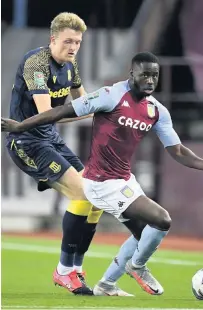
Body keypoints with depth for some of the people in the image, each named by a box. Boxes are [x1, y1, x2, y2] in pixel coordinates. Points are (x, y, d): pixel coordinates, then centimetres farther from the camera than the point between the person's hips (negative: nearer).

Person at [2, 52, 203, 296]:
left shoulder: (157, 111, 1)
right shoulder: (112, 96, -20)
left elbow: (177, 151, 7)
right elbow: (63, 112, -17)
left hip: (124, 180, 9)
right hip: (103, 183, -9)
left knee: (144, 233, 19)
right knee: (161, 221, -15)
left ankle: (106, 285, 32)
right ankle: (137, 266, 12)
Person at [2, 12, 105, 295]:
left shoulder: (69, 64, 7)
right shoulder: (36, 63, -20)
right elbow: (46, 113, -31)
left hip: (51, 139, 9)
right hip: (28, 141, -9)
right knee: (82, 194, -21)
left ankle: (75, 269, 11)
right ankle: (65, 270, -11)